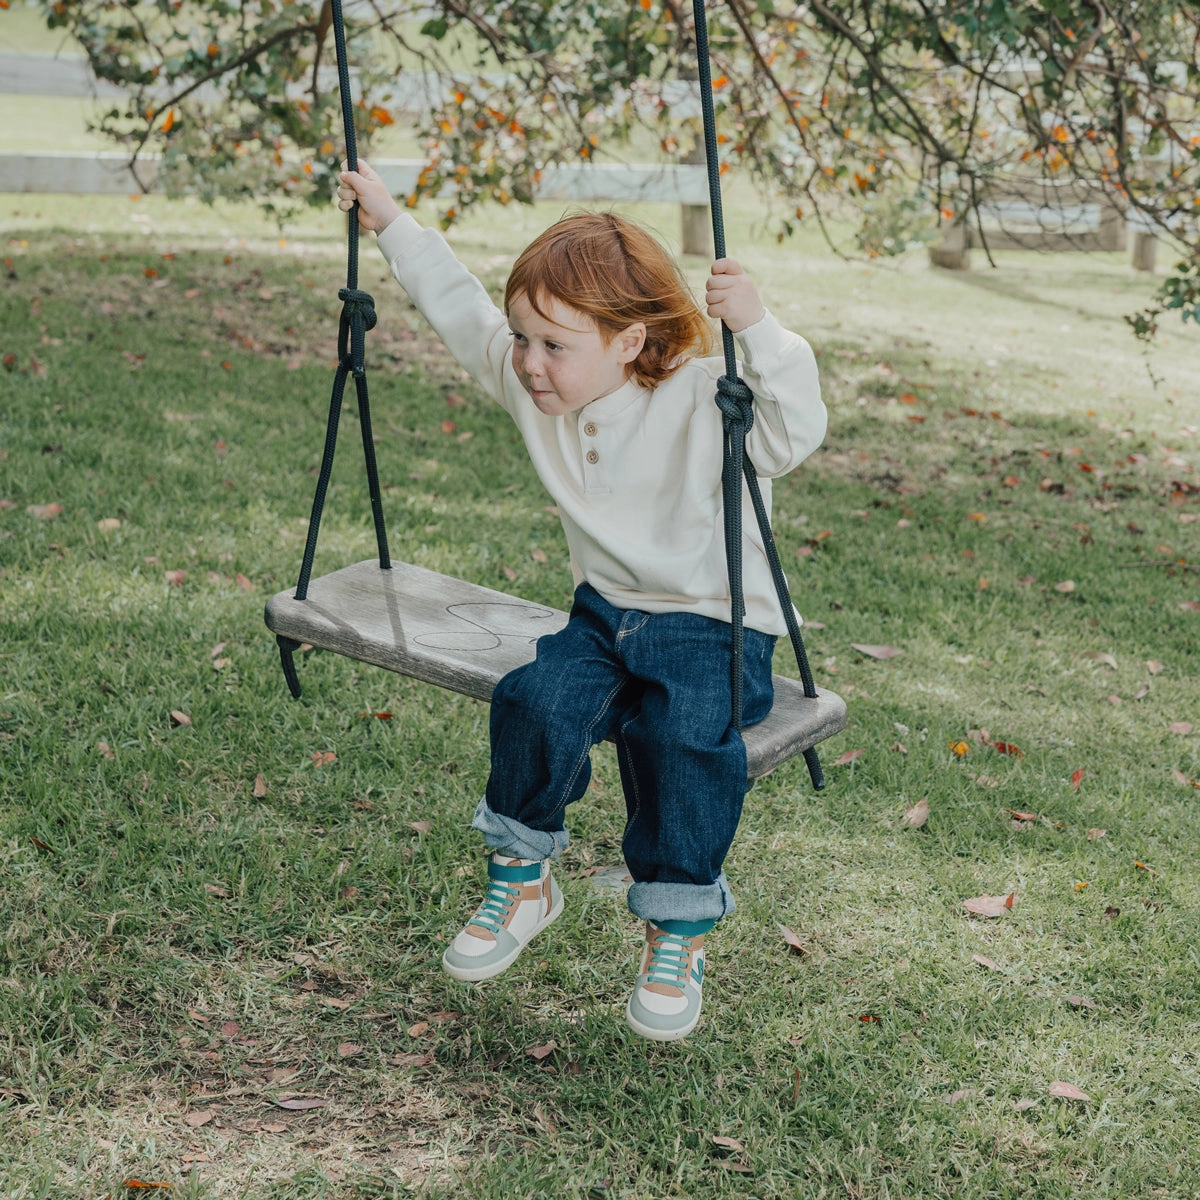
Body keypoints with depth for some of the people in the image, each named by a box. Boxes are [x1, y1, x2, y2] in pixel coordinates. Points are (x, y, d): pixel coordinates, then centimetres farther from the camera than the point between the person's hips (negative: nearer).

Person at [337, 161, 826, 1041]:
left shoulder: (704, 399, -18)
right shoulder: (536, 385, 1)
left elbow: (794, 434, -34)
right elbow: (459, 307, 15)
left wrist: (759, 330, -46)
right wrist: (391, 223, 22)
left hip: (715, 628, -5)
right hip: (608, 613, 5)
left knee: (682, 736, -32)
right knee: (538, 702, -24)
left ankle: (680, 932, -11)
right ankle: (521, 879, 0)